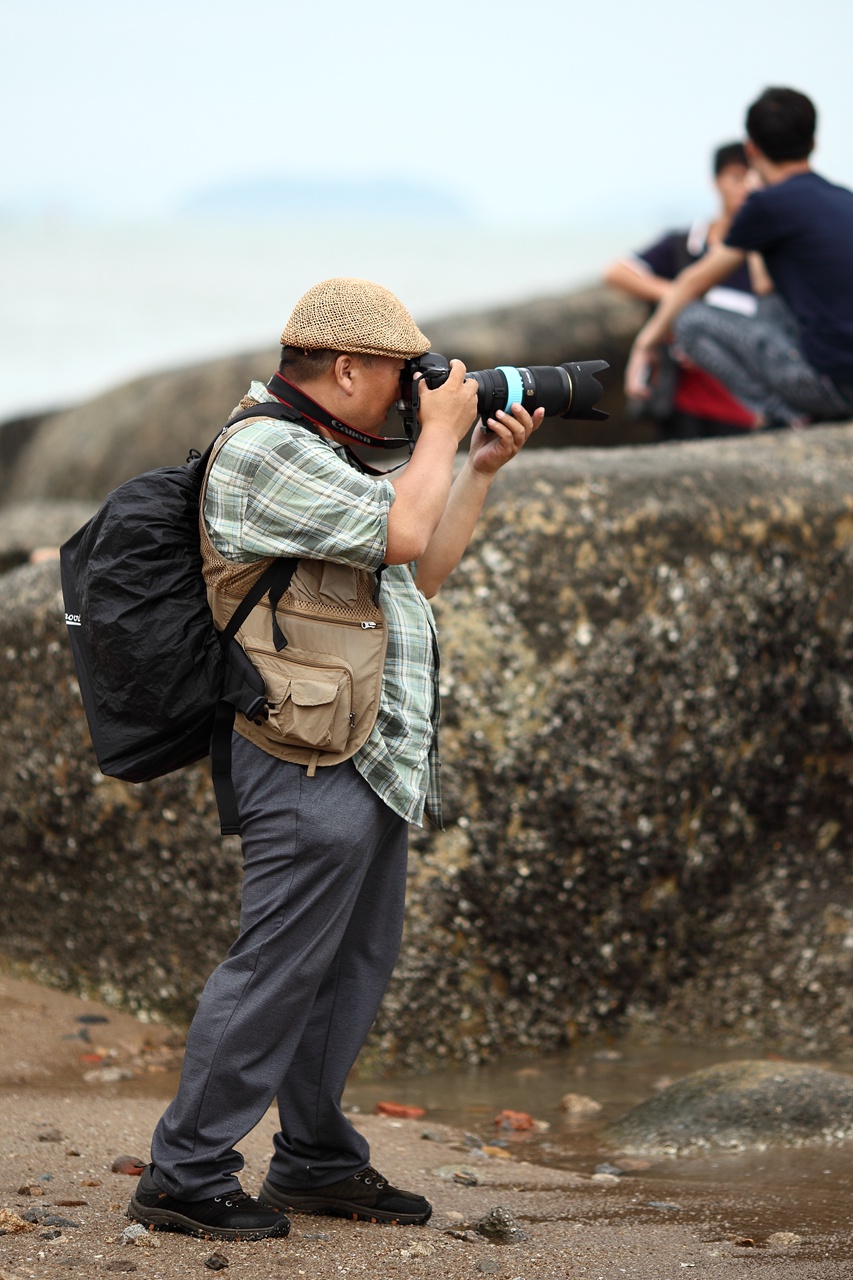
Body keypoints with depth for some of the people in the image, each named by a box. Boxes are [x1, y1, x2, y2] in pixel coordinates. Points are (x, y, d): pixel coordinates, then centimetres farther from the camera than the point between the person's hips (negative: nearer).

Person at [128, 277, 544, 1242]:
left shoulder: (321, 455, 20)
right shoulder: (266, 452, -14)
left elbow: (421, 575, 23)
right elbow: (400, 535, -23)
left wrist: (483, 467, 18)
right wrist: (441, 431, -8)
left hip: (372, 762, 11)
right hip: (314, 761, -11)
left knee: (355, 963, 14)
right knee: (277, 969, -8)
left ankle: (317, 1161, 23)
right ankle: (185, 1175, -3)